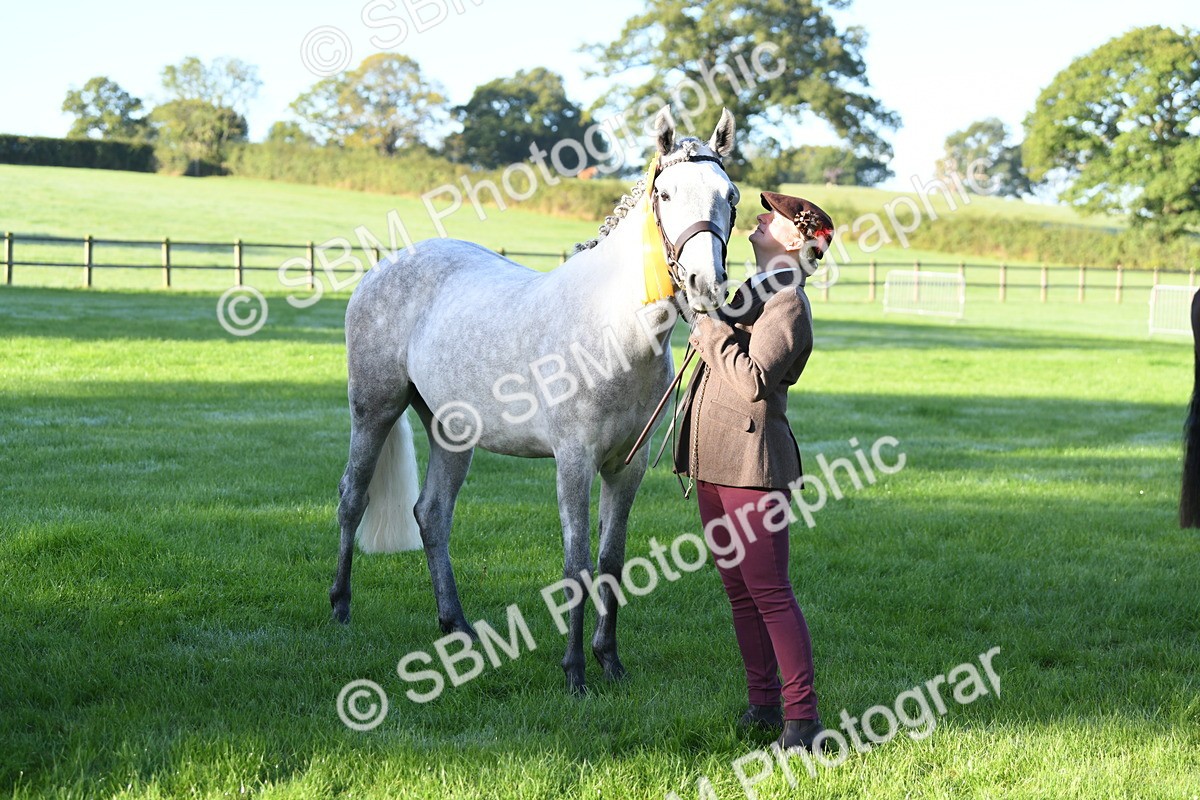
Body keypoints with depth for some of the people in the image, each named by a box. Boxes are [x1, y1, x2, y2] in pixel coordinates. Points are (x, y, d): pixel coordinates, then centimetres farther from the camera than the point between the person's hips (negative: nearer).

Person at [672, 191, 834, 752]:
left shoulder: (788, 305, -13)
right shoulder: (753, 292, 16)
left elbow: (754, 381, -24)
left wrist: (712, 329, -18)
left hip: (752, 463, -10)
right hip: (714, 463, 10)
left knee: (770, 592, -9)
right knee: (738, 591, 13)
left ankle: (801, 716, -5)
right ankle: (763, 703, 21)